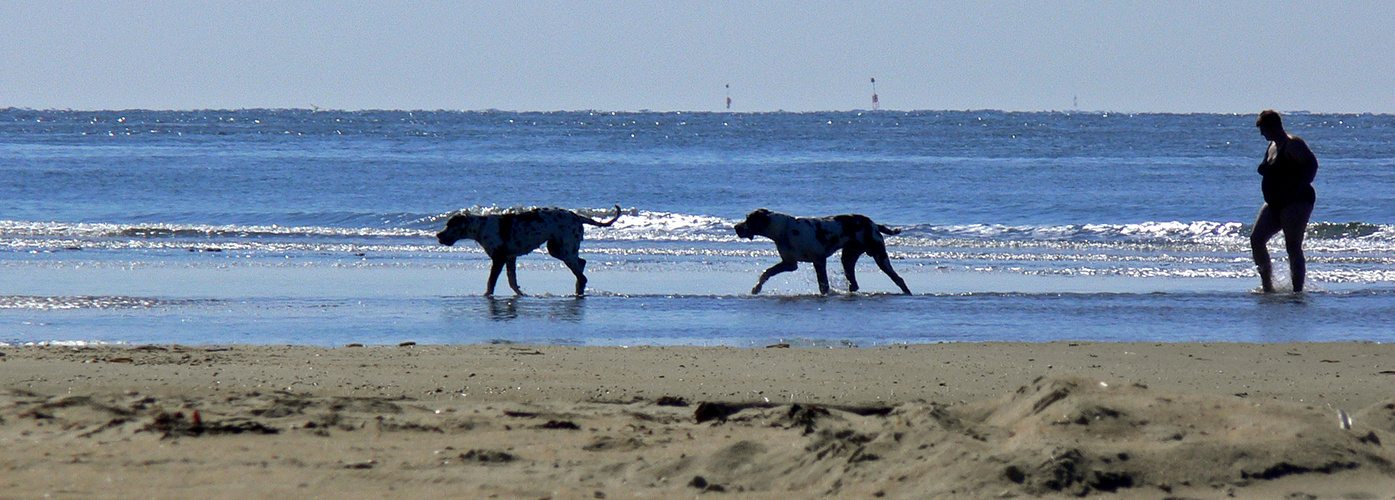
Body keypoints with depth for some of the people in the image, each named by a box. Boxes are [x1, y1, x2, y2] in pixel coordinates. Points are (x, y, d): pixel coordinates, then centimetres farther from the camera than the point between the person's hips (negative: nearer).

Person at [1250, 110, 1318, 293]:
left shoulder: (1292, 144, -12)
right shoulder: (1272, 146, 17)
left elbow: (1312, 164, -18)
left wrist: (1300, 189, -24)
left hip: (1295, 202, -10)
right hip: (1274, 203, 10)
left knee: (1293, 248, -9)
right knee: (1256, 239, -2)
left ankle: (1298, 291, -6)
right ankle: (1267, 287, 3)